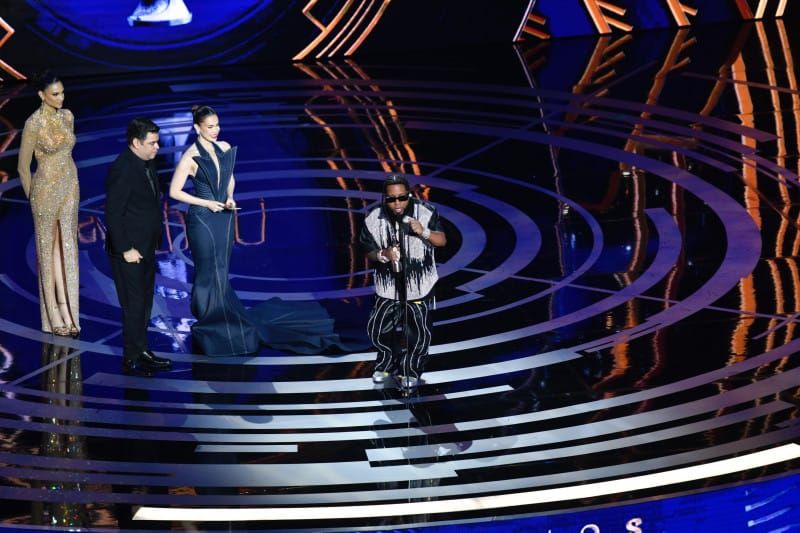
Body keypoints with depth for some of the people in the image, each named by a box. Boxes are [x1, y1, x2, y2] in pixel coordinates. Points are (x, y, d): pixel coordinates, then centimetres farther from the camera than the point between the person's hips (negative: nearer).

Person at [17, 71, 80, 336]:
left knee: (67, 247, 6)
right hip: (46, 188, -6)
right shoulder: (34, 123, -15)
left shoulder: (67, 116, 4)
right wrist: (34, 199, 1)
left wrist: (69, 184, 17)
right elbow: (23, 166, -8)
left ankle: (65, 310, 10)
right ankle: (54, 316, 10)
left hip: (70, 187, 6)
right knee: (48, 249, 3)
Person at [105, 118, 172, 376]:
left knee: (144, 303, 15)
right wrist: (126, 249, -20)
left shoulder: (146, 163, 8)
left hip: (146, 248, 9)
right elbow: (113, 215, -20)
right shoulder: (122, 169, -20)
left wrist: (153, 243, 14)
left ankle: (141, 351, 25)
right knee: (134, 305, -3)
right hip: (129, 251, -9)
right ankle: (132, 360, 4)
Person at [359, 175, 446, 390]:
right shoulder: (374, 220, -12)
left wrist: (424, 232, -28)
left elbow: (442, 241, -8)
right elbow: (369, 252, -1)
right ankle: (387, 364, 36)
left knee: (418, 332, 3)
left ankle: (411, 372, 27)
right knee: (378, 329, 8)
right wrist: (383, 254, -23)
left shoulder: (425, 212, -15)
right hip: (388, 286, 2)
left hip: (419, 285, -2)